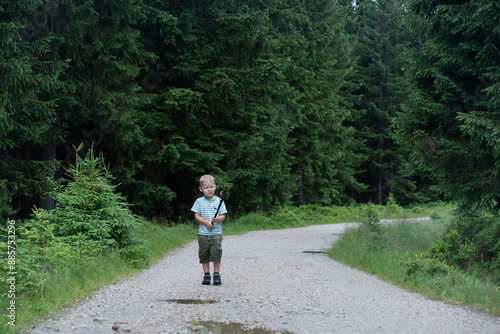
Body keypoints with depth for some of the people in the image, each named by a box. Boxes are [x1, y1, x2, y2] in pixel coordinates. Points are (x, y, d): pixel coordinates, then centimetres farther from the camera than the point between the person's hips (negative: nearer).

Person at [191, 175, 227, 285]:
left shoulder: (219, 201, 2)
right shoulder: (199, 201, 2)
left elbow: (223, 216, 2)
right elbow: (197, 216, 0)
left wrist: (217, 219, -20)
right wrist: (207, 223, -13)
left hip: (216, 233, -1)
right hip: (203, 233, 1)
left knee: (216, 254, -7)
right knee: (204, 255, 5)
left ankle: (216, 275, 4)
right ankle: (206, 275, 15)